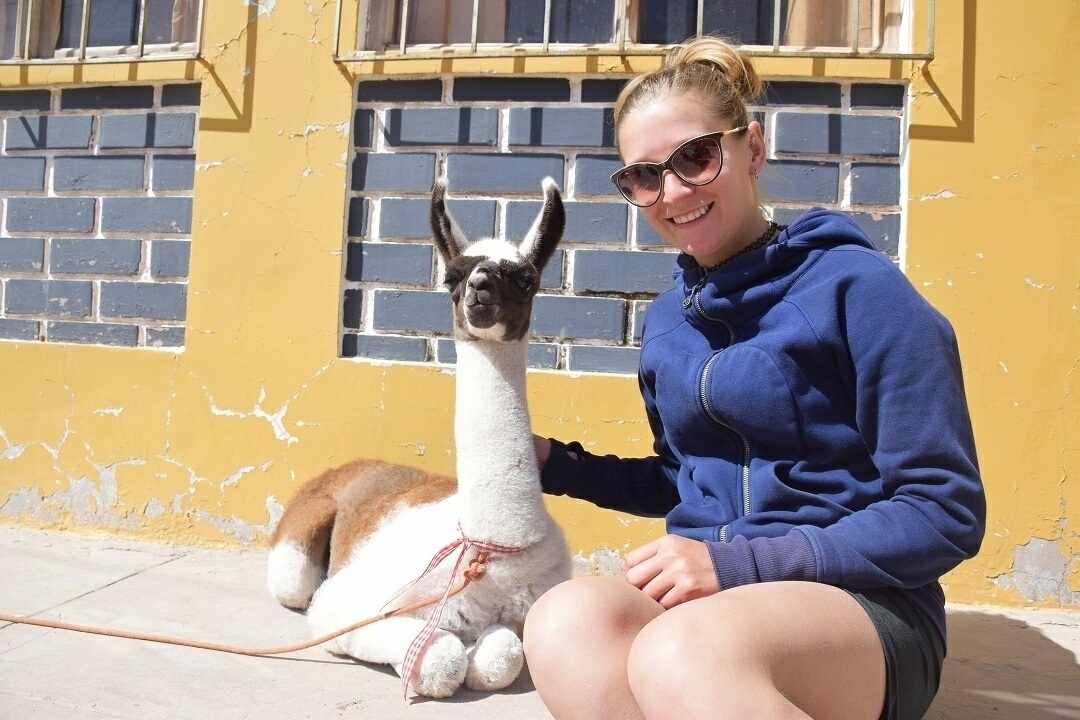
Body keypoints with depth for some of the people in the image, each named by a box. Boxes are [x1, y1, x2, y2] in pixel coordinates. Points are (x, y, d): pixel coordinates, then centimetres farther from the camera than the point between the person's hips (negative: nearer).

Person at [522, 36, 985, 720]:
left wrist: (744, 561, -18)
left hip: (861, 603, -4)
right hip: (705, 597, 4)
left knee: (682, 652, -38)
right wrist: (559, 463, 8)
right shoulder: (668, 319, 10)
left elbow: (947, 512, -10)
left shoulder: (854, 286, -9)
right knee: (565, 622, -31)